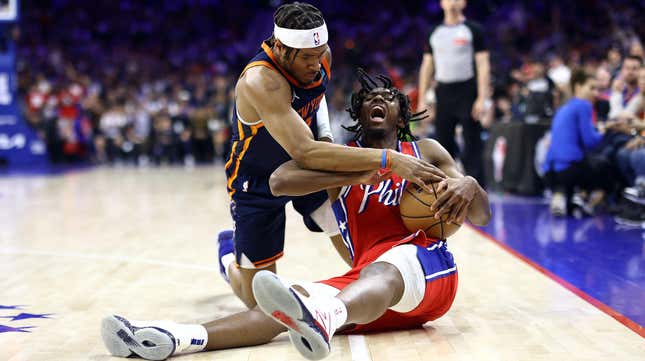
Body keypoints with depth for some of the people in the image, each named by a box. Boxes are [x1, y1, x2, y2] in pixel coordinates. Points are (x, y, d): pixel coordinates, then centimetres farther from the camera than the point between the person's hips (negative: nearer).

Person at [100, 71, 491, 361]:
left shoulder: (427, 152, 14)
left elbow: (482, 217, 8)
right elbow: (280, 181, -5)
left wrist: (470, 188, -17)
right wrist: (354, 176, -17)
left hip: (427, 267, -2)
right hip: (367, 277, 3)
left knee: (383, 271, -39)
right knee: (288, 307, -25)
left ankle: (324, 317, -75)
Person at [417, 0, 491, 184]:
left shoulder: (473, 30, -1)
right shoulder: (435, 33, 12)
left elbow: (483, 65, -6)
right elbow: (427, 67, 14)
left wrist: (482, 99, -15)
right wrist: (422, 100, 7)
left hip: (467, 93, -4)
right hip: (443, 93, 4)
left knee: (472, 148, -3)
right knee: (443, 144, 7)